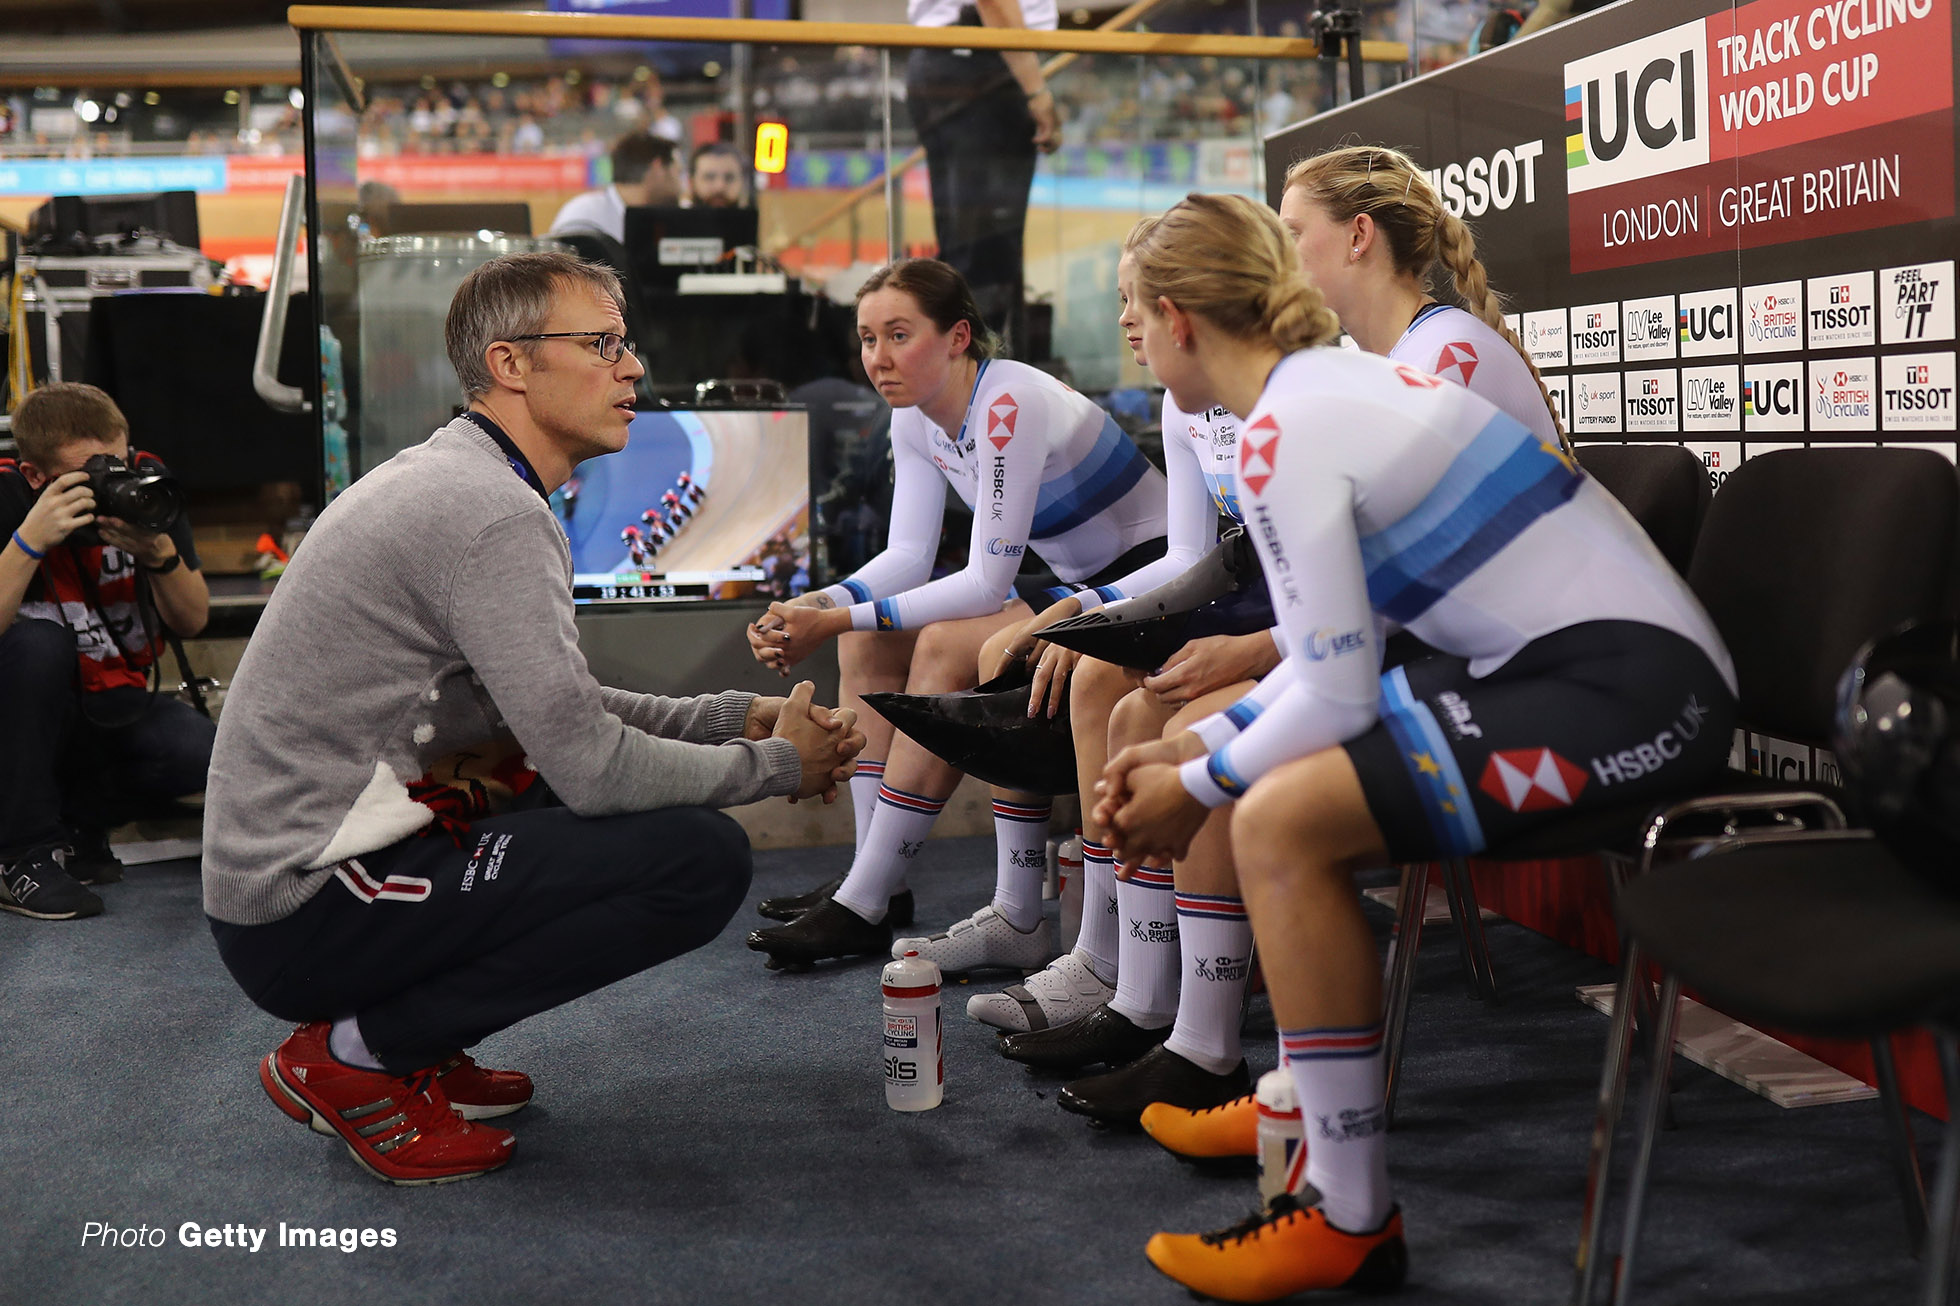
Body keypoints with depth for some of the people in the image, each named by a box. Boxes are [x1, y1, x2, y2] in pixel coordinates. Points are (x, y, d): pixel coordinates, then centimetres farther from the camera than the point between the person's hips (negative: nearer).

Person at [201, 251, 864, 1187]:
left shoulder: (451, 477, 13)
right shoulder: (495, 515, -19)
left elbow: (562, 710, 18)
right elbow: (594, 767, -21)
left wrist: (739, 717, 10)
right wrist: (777, 765, -6)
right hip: (308, 914, -10)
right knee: (703, 857, -17)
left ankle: (400, 1041, 12)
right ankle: (351, 1054, -6)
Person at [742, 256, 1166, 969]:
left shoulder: (1009, 404, -26)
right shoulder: (916, 416, 1)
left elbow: (987, 581, -27)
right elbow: (908, 555, 0)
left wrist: (841, 619, -29)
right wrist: (816, 608, -19)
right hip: (1078, 587, 9)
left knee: (946, 648, -26)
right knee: (867, 640, -1)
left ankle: (862, 909, -18)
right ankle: (879, 889, -1)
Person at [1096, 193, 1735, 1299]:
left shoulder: (1286, 432, -17)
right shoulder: (1331, 380, 13)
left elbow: (1336, 692, -19)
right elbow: (1340, 652, 15)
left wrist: (1199, 789, -3)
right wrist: (1201, 747, 9)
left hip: (1632, 689, -11)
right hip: (1573, 659, 11)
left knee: (1282, 823, -23)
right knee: (1278, 782, 17)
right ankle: (1304, 1104, 28)